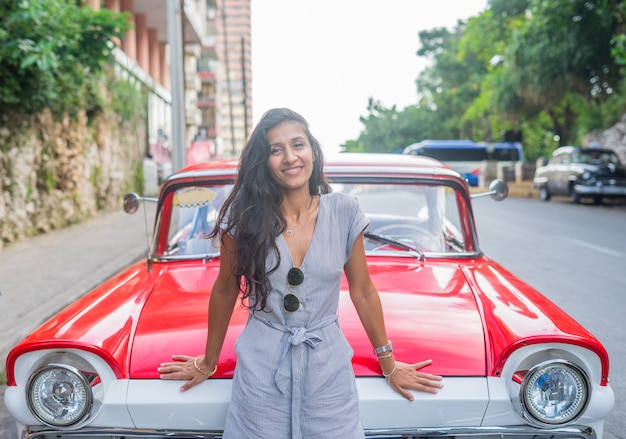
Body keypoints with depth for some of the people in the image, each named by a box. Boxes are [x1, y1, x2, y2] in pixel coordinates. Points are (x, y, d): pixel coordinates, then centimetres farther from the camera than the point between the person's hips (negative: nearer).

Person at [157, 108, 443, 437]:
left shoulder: (344, 212, -6)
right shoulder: (245, 215, -7)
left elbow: (363, 291, 3)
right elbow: (224, 291, 4)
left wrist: (389, 366, 9)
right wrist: (208, 363, 13)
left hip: (328, 368, 1)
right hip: (261, 370, 0)